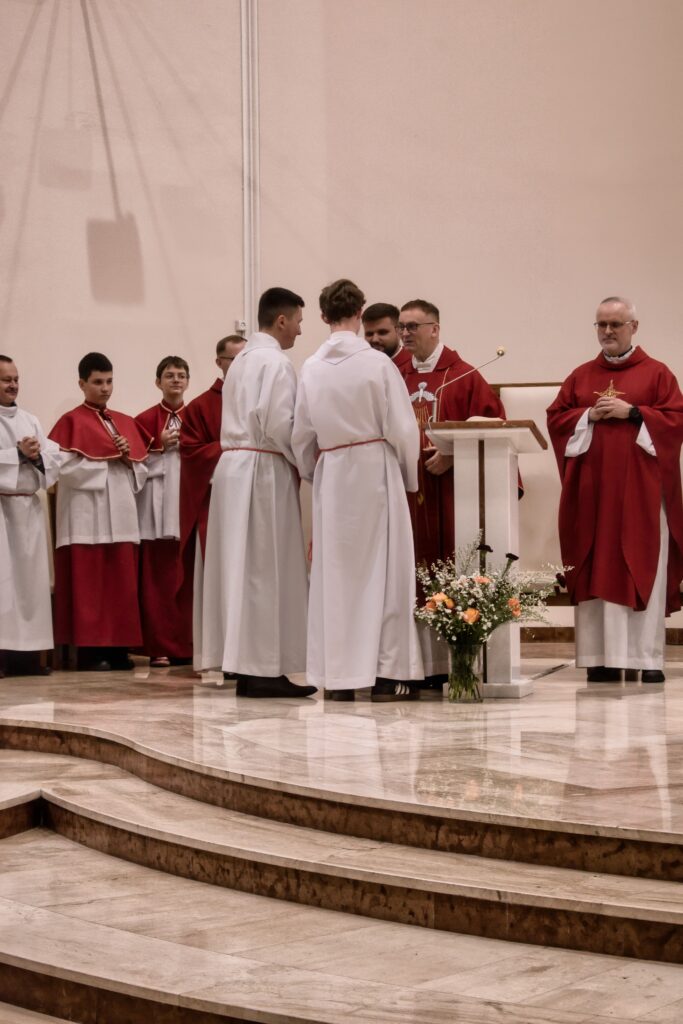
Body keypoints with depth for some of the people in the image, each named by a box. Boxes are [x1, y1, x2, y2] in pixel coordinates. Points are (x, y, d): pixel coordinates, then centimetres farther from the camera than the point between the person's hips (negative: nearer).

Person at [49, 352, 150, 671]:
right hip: (87, 515, -6)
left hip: (121, 513, 6)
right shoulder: (71, 422, 0)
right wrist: (108, 459, -10)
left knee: (121, 583, 4)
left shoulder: (126, 423, 17)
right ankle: (89, 650, -3)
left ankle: (118, 648, 7)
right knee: (88, 584, -5)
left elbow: (143, 467, 14)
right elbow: (66, 467, -13)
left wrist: (128, 459, -6)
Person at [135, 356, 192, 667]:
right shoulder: (145, 420, 7)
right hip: (157, 507, -1)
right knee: (157, 579, -4)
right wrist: (161, 446, -8)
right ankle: (160, 648, -1)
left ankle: (189, 645, 5)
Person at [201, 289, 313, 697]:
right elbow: (278, 423, -19)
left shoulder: (243, 360, 17)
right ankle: (265, 668, -6)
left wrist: (291, 461, 13)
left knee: (241, 567, 8)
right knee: (268, 569, -6)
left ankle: (244, 663, 11)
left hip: (233, 466, 9)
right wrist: (301, 462, -4)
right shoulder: (276, 362, -11)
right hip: (264, 469, -9)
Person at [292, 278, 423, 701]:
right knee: (383, 567, 3)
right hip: (375, 470, -3)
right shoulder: (378, 363, -9)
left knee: (335, 571, 8)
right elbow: (403, 429, -7)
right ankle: (388, 673, 3)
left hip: (330, 474, 3)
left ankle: (338, 674, 9)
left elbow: (302, 435, 6)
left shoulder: (312, 368, 0)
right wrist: (409, 477, 8)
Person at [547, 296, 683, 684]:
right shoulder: (581, 376, 14)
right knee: (597, 572, 0)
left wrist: (631, 412, -12)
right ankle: (603, 658, 2)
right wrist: (589, 416, -6)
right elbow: (556, 419, 11)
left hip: (640, 491, -3)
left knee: (643, 571, -4)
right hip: (592, 490, 3)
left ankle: (648, 658, -1)